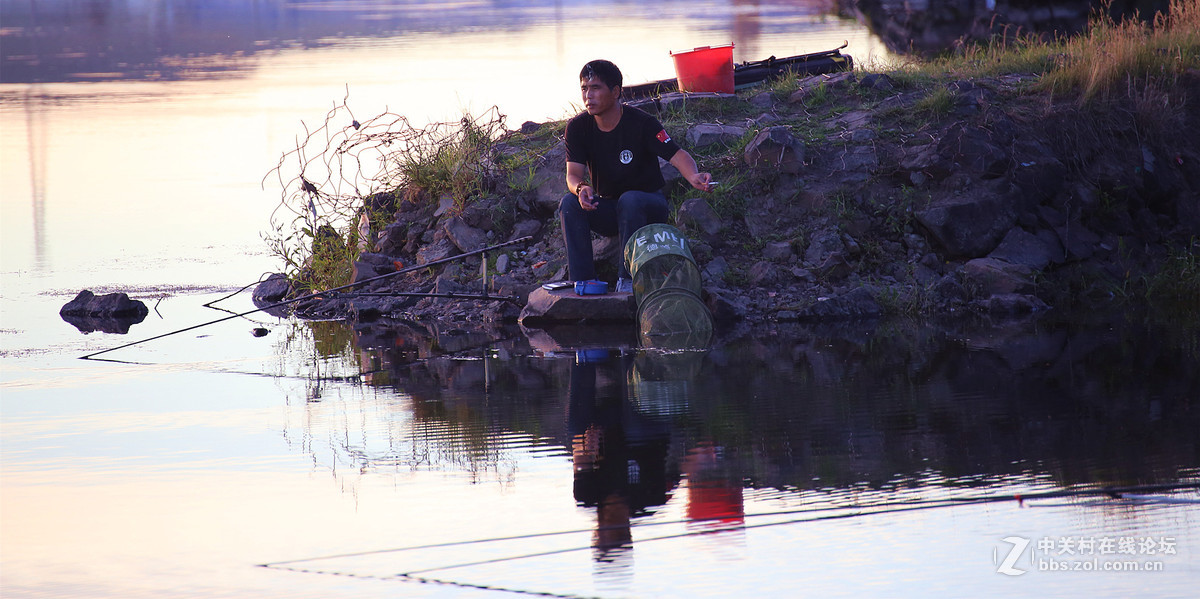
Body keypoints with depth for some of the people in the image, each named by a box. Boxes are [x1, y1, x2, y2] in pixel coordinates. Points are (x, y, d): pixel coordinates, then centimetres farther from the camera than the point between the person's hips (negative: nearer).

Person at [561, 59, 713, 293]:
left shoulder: (642, 123, -16)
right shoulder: (578, 127, -5)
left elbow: (676, 155, -25)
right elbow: (574, 173, -14)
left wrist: (693, 176, -49)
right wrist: (580, 188, -40)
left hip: (649, 206, -3)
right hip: (606, 209, 3)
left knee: (630, 199, -36)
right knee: (570, 203, -25)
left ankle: (629, 279, -29)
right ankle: (583, 282, -26)